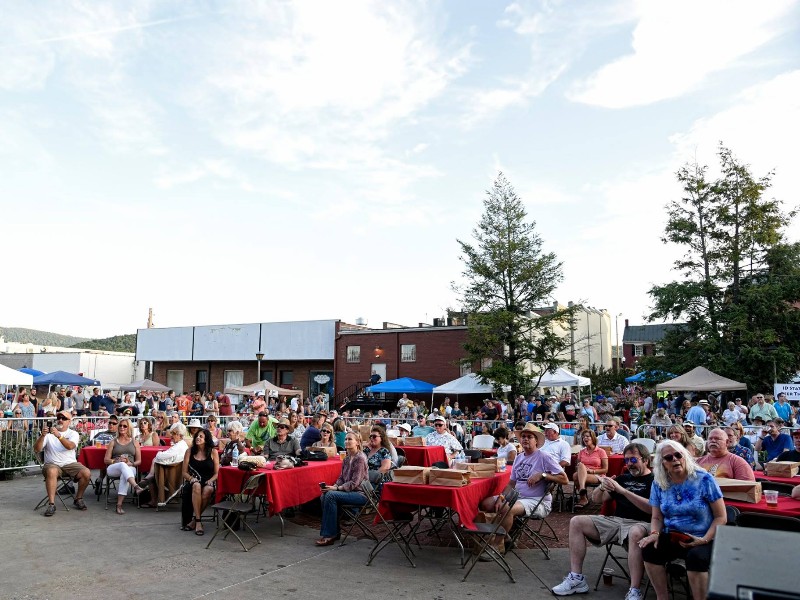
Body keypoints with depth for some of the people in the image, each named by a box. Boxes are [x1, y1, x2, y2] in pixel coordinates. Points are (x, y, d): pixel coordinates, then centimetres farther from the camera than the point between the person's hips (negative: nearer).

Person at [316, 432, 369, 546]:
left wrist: (336, 488, -21)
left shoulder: (360, 458, -14)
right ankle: (334, 532, -6)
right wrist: (333, 487, -6)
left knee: (331, 496, -24)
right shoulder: (346, 459, 11)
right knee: (325, 495, -12)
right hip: (349, 491, 8)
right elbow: (341, 478, 15)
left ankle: (329, 535, -16)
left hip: (360, 493, -8)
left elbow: (355, 483, -18)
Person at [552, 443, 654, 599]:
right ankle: (577, 578, -8)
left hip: (639, 524, -6)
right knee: (576, 522, -7)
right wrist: (602, 487, -5)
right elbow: (596, 498, 19)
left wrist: (623, 491, -22)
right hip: (615, 521, 7)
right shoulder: (623, 478, 20)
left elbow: (652, 508, -16)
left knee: (635, 534, -42)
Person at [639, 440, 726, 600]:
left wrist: (704, 540, -20)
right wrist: (654, 533, -13)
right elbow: (657, 517, 10)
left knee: (695, 556, -35)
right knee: (649, 549, -24)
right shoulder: (659, 484, 1)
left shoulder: (704, 479, -10)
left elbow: (721, 517, -7)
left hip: (702, 539, -3)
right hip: (671, 537, 3)